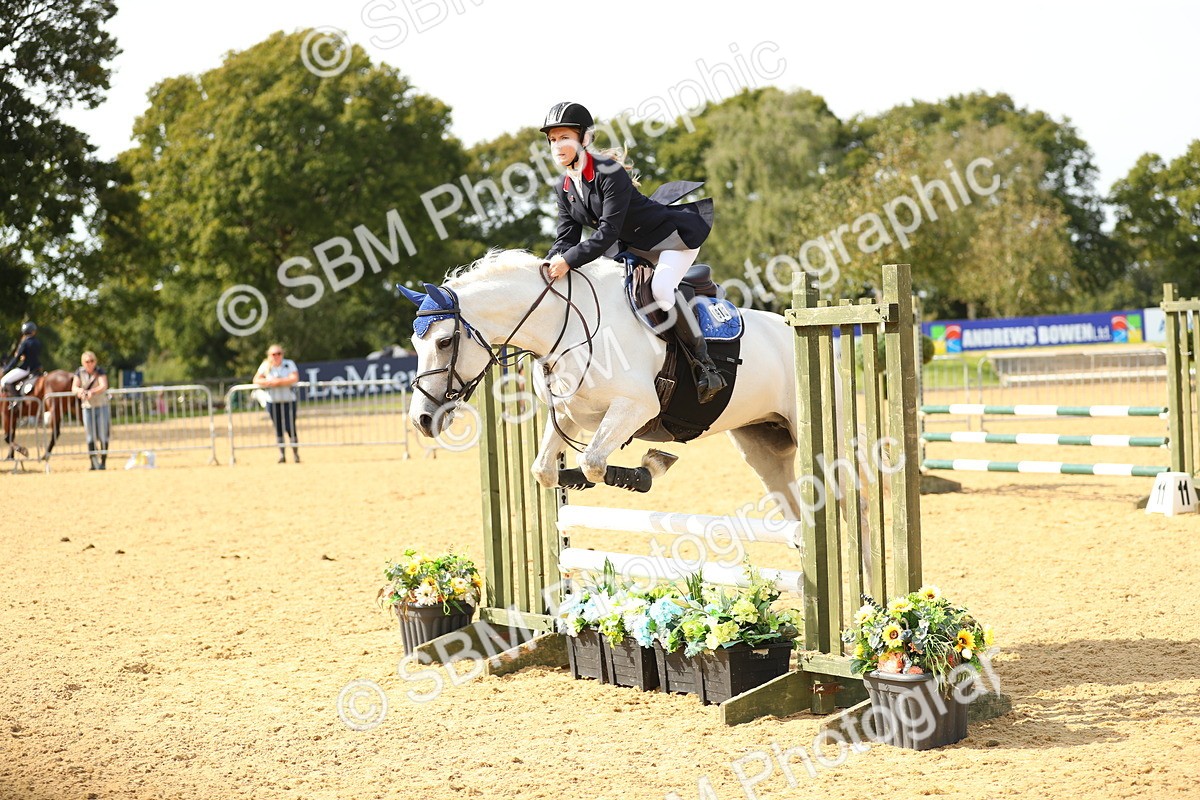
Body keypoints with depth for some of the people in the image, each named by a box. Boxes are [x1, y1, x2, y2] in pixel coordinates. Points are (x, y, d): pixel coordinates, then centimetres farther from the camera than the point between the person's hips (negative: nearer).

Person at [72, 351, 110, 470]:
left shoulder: (100, 372, -7)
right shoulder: (79, 373, 1)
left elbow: (104, 386, -23)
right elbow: (74, 387, -7)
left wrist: (92, 391, -41)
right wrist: (79, 390, -31)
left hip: (101, 406, -2)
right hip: (87, 407, 2)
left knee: (103, 436, -2)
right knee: (90, 437, 3)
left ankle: (103, 462, 4)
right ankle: (94, 463, 7)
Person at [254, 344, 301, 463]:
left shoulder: (289, 364, 0)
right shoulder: (265, 366, 6)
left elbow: (295, 378, -14)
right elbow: (256, 380, 1)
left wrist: (279, 381, -18)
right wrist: (269, 382, -15)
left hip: (289, 401, -2)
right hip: (273, 401, 2)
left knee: (290, 427, -8)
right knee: (278, 429, 4)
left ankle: (296, 453, 1)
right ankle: (282, 454, 10)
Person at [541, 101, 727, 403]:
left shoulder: (609, 173, -26)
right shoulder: (565, 190, -1)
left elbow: (608, 231, -33)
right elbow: (566, 238, -4)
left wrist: (570, 260, -42)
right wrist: (550, 265, -25)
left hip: (673, 237, -9)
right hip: (632, 248, 9)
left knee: (661, 288, -32)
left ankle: (705, 364, -22)